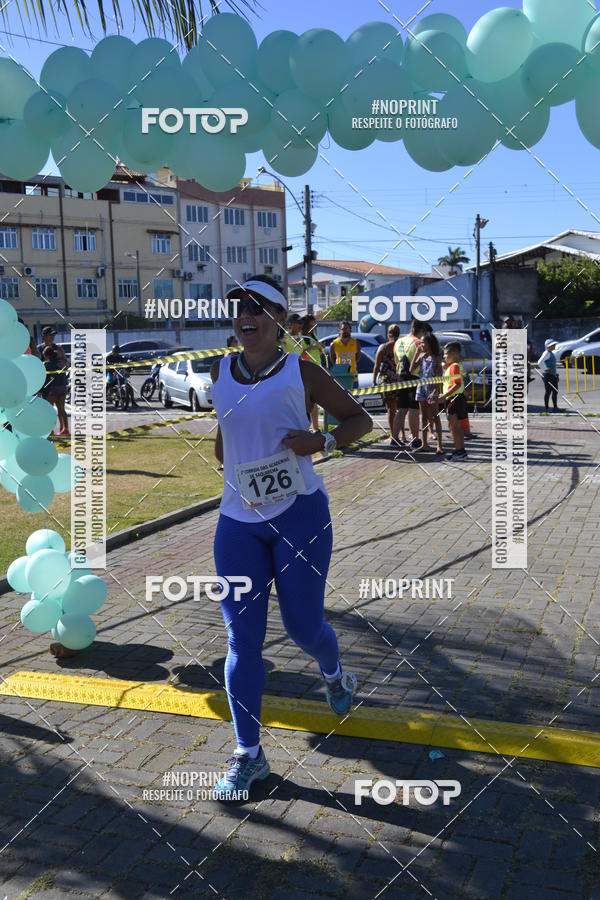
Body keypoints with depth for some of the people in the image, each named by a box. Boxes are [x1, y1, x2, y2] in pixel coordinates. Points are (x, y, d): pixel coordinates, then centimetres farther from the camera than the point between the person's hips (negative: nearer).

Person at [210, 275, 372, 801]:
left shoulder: (300, 372, -2)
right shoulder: (221, 373, 8)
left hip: (299, 515, -3)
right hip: (238, 521, 3)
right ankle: (248, 756, 12)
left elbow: (360, 419, 2)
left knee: (303, 626, 3)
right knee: (242, 639, 0)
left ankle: (334, 673, 41)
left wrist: (323, 441, -14)